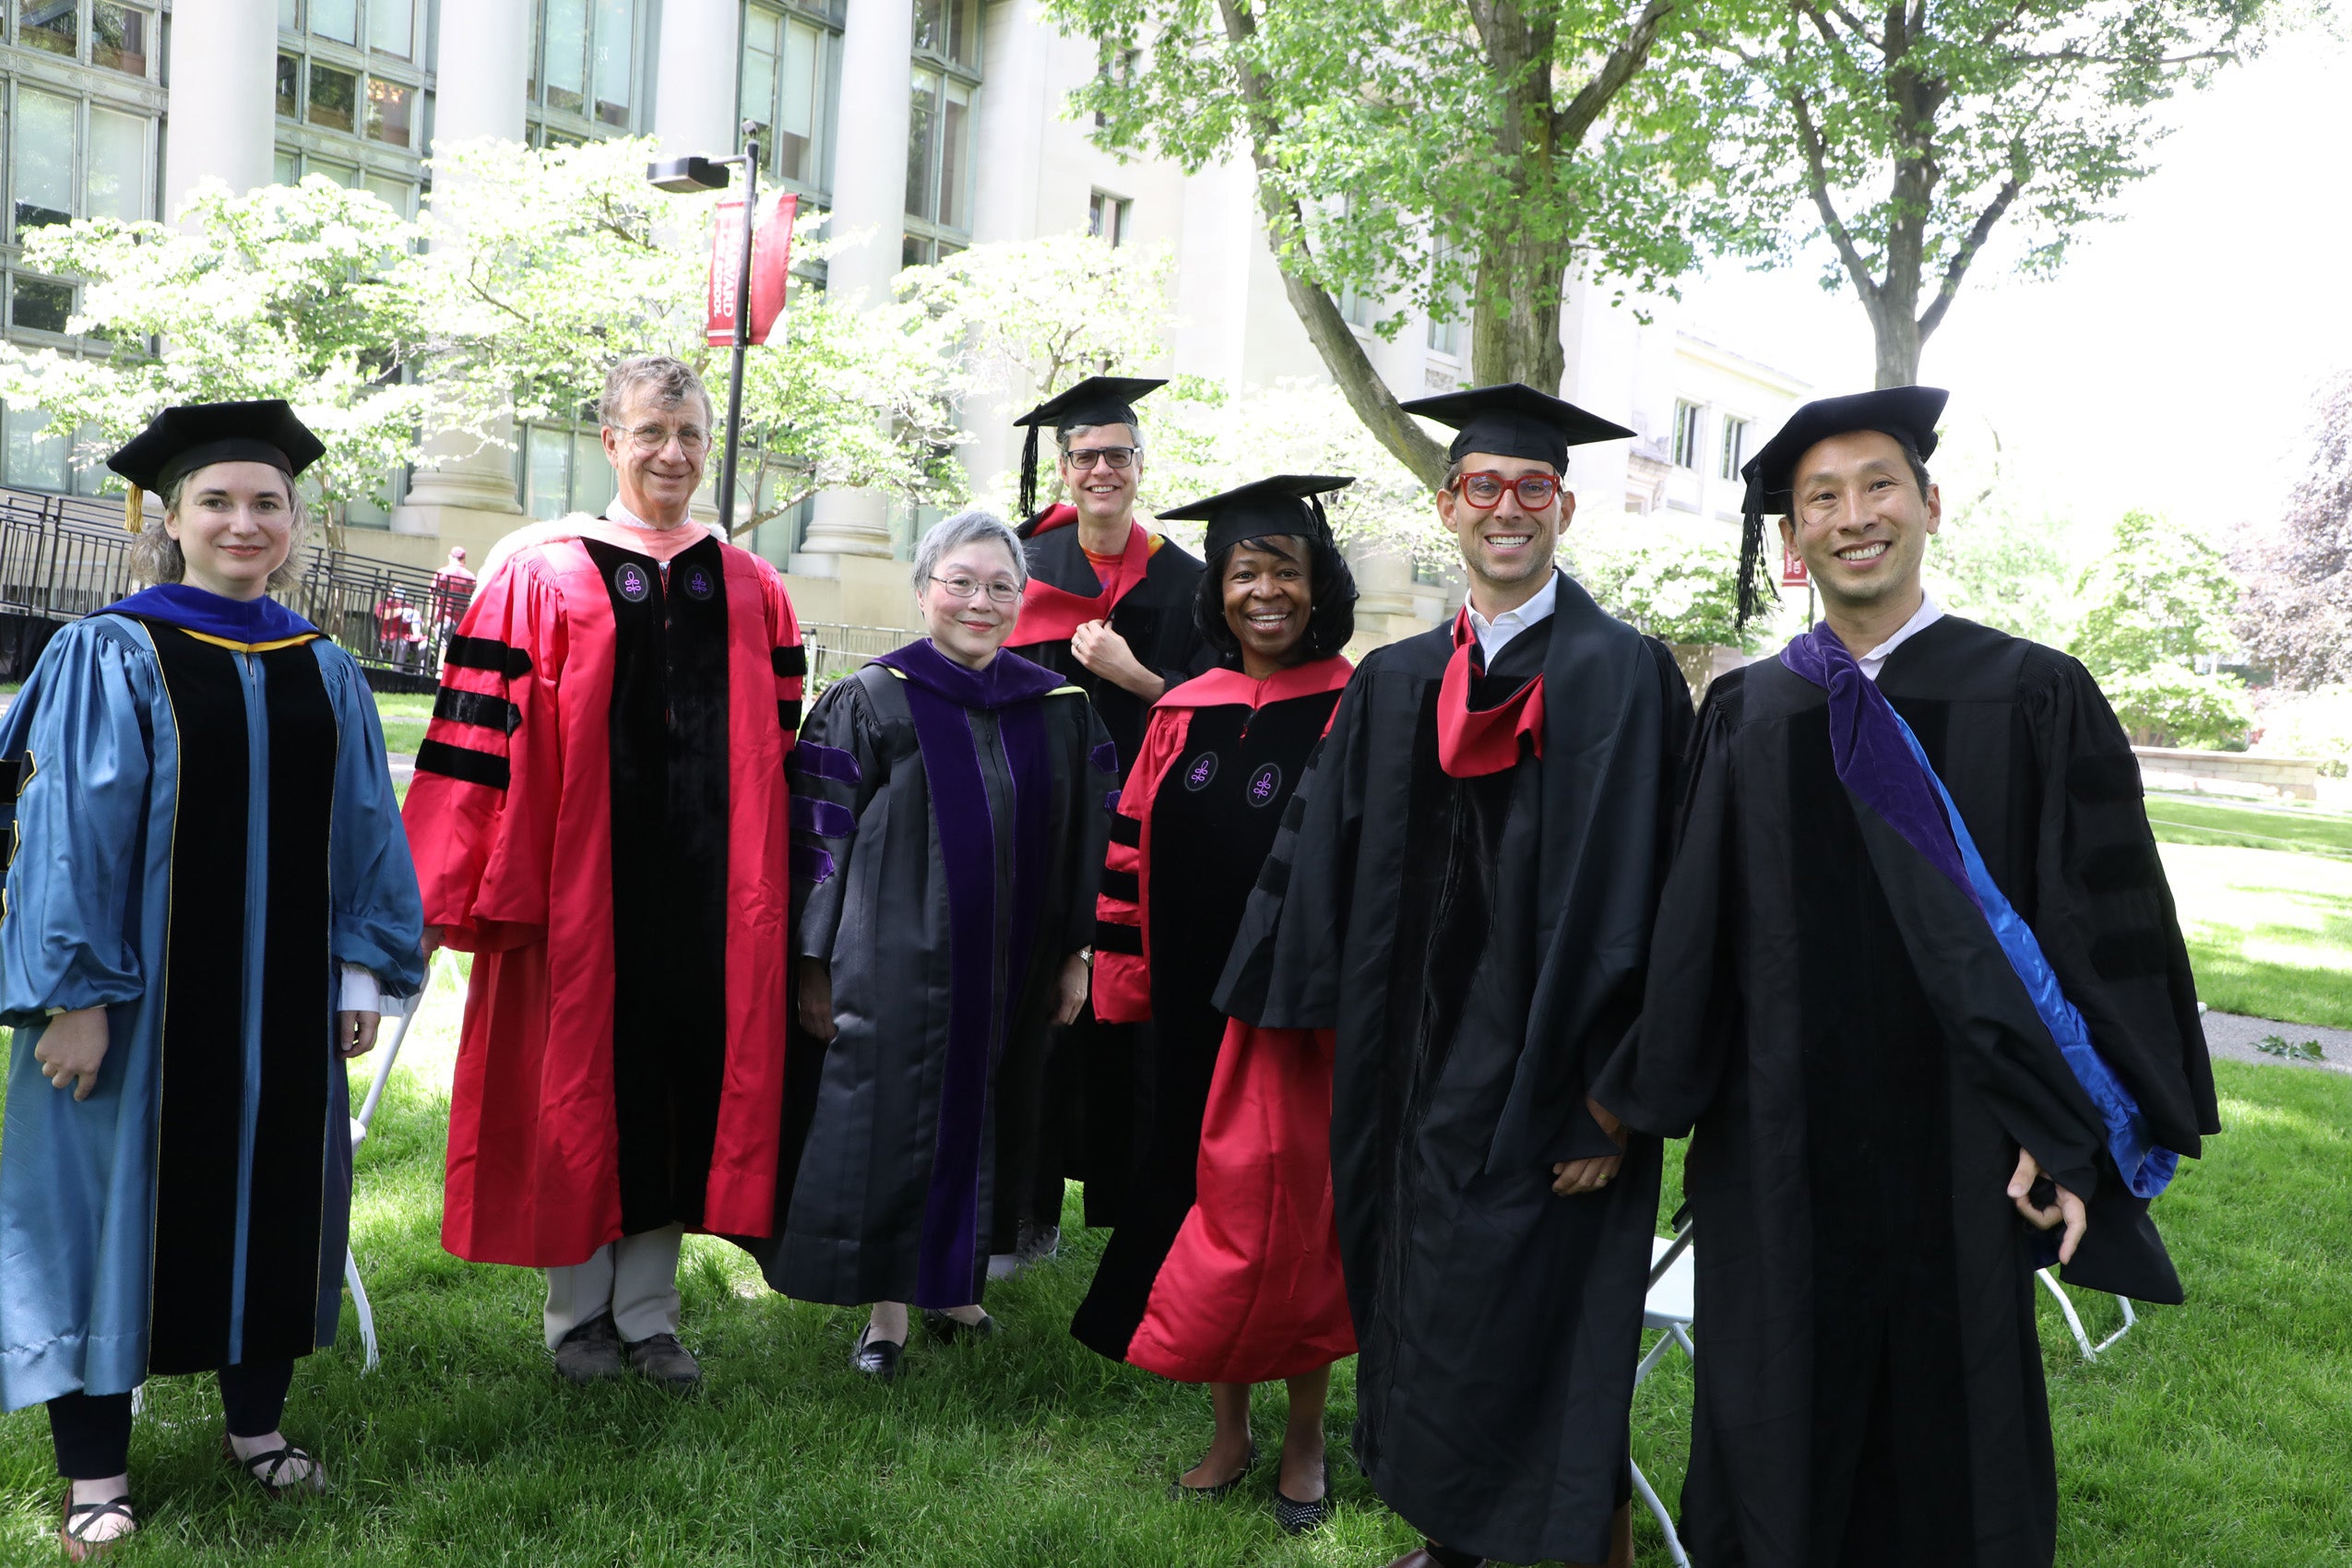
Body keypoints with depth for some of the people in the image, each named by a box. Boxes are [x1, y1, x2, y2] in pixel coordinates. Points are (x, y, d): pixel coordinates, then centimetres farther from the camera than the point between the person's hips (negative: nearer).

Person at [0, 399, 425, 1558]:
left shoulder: (324, 673, 7)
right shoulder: (111, 657, -6)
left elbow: (365, 832, 9)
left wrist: (363, 969, 3)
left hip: (283, 1000, 4)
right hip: (139, 992, -4)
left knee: (270, 1192, 12)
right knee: (119, 1198, 4)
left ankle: (256, 1421, 29)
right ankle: (93, 1473, 17)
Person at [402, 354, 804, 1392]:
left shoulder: (752, 592, 9)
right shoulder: (544, 578, -1)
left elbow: (780, 753, 12)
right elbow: (484, 740, -5)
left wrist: (779, 892, 9)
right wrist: (467, 893, -9)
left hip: (713, 892, 3)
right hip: (581, 883, -3)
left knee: (689, 1080, 8)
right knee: (582, 1081, 6)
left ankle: (648, 1309, 23)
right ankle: (578, 1310, 23)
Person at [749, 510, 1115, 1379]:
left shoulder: (1059, 710, 5)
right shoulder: (871, 702, -4)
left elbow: (1089, 844, 9)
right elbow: (819, 838, -4)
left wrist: (1077, 954, 7)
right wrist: (816, 966, -6)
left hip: (1010, 965, 3)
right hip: (895, 963, -3)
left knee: (979, 1122, 12)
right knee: (890, 1123, 1)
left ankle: (950, 1282, 31)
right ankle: (887, 1307, 16)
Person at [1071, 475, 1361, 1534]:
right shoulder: (1182, 714, 8)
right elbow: (1134, 855, 11)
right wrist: (1130, 980, 8)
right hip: (1197, 1012, 5)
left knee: (1288, 1212, 2)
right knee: (1205, 1206, 11)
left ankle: (1305, 1437, 23)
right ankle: (1229, 1429, 28)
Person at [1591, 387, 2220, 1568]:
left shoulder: (2032, 699, -3)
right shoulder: (1744, 714, 4)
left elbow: (2107, 920, -3)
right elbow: (1694, 927, 7)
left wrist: (2068, 1132, -9)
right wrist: (1643, 1097, 5)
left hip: (1957, 1150, -2)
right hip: (1776, 1152, 2)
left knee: (1952, 1433, 11)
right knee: (1779, 1437, 12)